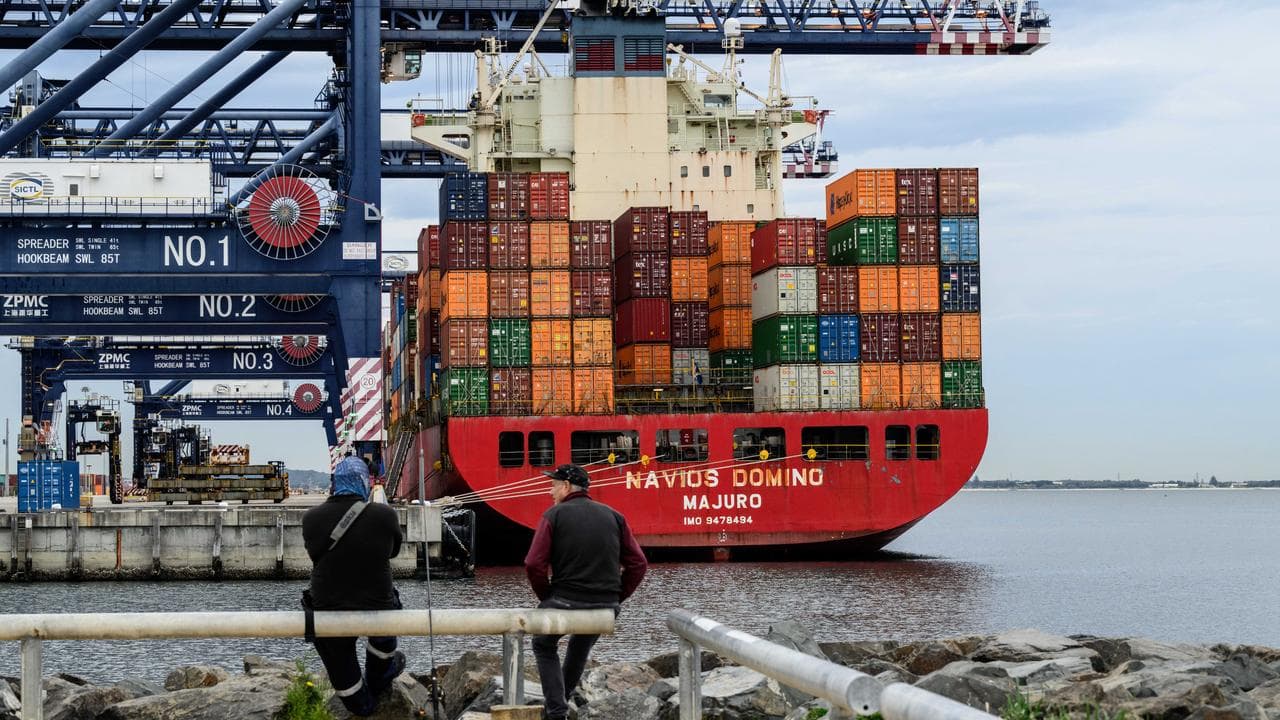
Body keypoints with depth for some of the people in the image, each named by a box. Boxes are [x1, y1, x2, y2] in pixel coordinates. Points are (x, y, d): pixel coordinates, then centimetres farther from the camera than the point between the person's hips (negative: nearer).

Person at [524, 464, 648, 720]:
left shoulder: (554, 515, -3)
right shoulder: (613, 516, 9)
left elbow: (534, 564, -12)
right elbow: (638, 564, 4)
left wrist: (546, 598, 2)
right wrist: (617, 597, 10)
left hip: (565, 601, -4)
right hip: (606, 607, 4)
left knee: (544, 646, 23)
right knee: (581, 647, 33)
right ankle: (563, 697, 45)